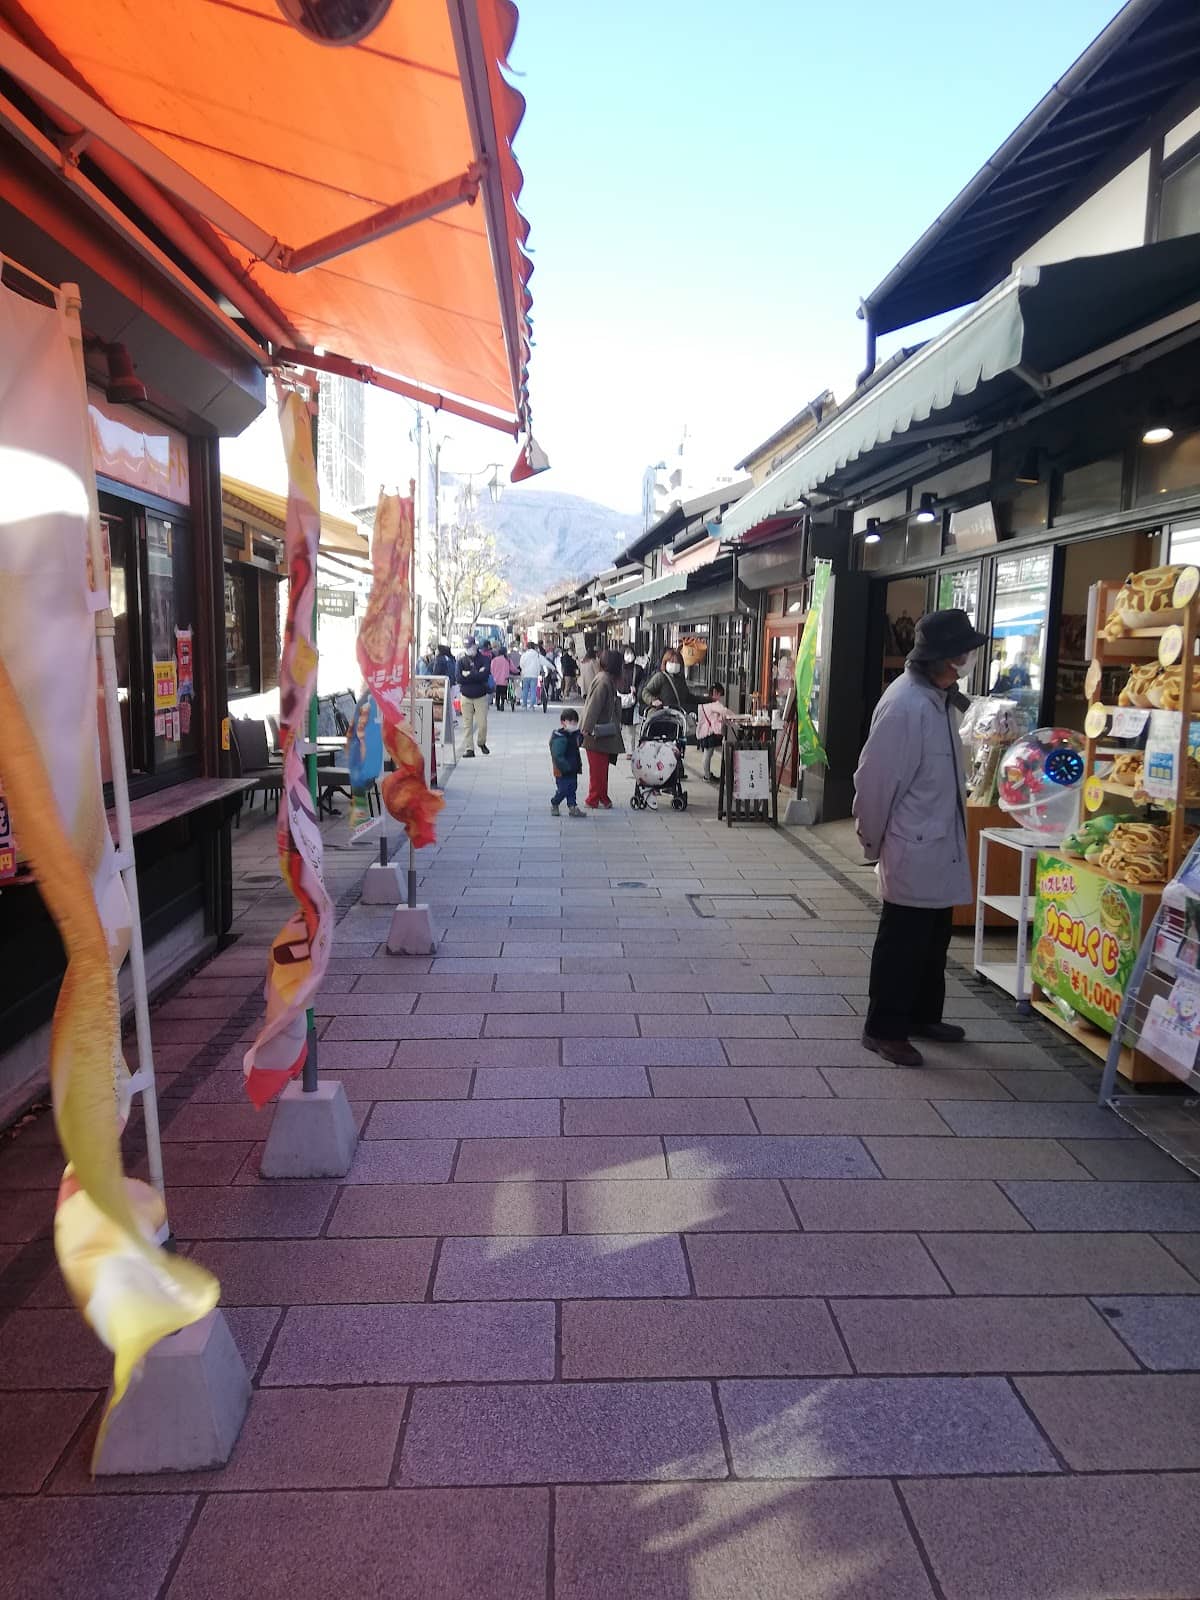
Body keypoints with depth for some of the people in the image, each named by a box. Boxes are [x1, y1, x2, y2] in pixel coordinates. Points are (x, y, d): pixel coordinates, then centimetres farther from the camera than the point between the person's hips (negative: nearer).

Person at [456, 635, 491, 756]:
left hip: (481, 696, -1)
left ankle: (482, 743, 22)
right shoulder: (462, 661, 4)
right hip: (466, 696, 1)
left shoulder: (484, 659, 0)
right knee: (467, 724, -1)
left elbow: (484, 675, -16)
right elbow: (459, 678, -8)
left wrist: (468, 675, -14)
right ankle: (469, 748, 5)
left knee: (482, 723, -3)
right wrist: (476, 675, -13)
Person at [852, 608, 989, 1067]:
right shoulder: (905, 704, -22)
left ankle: (923, 1015, 36)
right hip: (913, 849, -9)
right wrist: (873, 841, -10)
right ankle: (884, 1029, 16)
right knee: (902, 942, 2)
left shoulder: (940, 698, 6)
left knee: (933, 938, 20)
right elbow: (875, 779, -20)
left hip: (940, 845, 9)